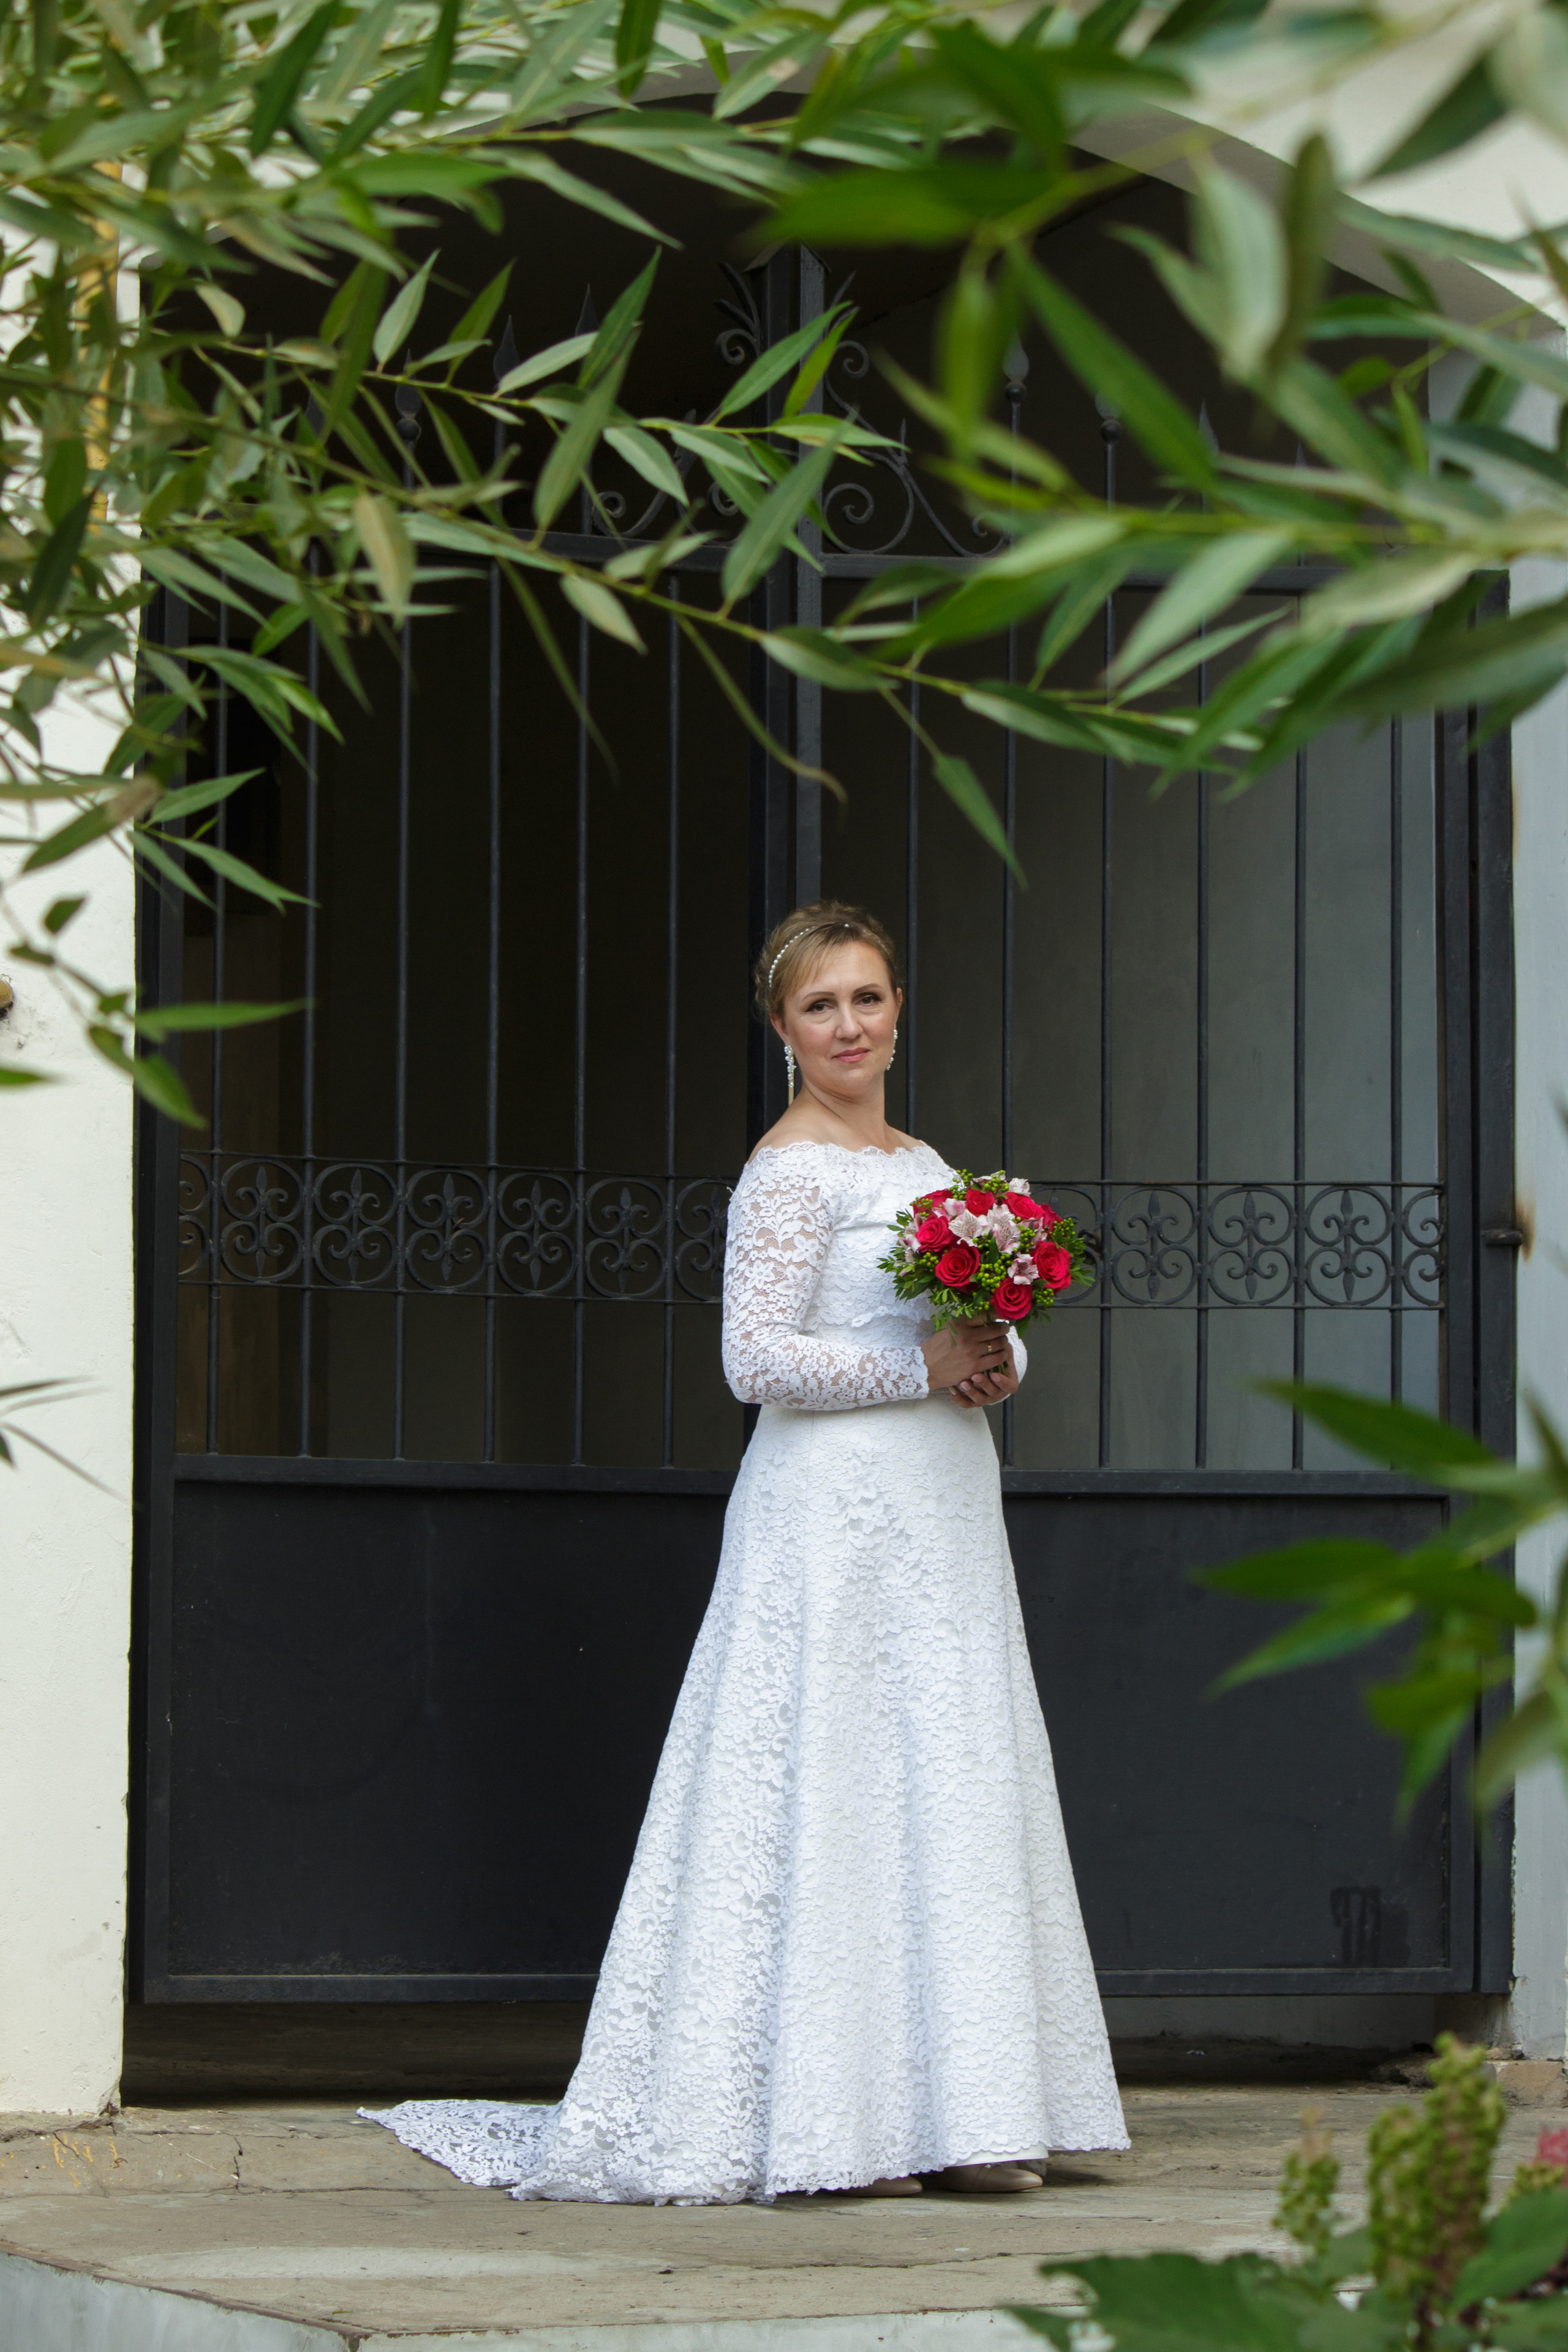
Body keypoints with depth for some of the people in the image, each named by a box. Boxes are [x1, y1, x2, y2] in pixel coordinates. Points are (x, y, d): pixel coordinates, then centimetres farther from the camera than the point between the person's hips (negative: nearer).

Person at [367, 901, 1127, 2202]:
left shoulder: (923, 1165, 18)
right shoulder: (791, 1170, -7)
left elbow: (993, 1327, 22)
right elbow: (759, 1360, -15)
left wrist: (998, 1362, 0)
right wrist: (923, 1367, -15)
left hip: (937, 1520, 8)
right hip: (836, 1519, -8)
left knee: (947, 1795, 6)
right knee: (832, 1791, -8)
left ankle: (946, 2113, 9)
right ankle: (825, 2123, -6)